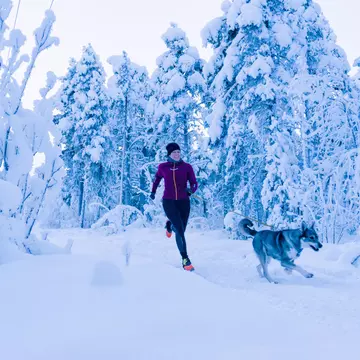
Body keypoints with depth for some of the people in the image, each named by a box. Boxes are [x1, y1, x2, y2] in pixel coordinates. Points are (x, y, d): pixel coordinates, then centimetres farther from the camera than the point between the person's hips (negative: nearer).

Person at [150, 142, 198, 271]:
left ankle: (170, 225, 49)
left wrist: (191, 190, -25)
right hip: (169, 202, -2)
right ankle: (185, 259, -8)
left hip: (183, 202, 2)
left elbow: (194, 184, -3)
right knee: (180, 230, -17)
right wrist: (153, 191, 24)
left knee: (181, 231, 12)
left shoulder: (187, 167, -1)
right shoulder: (163, 167, 1)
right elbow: (157, 177, 22)